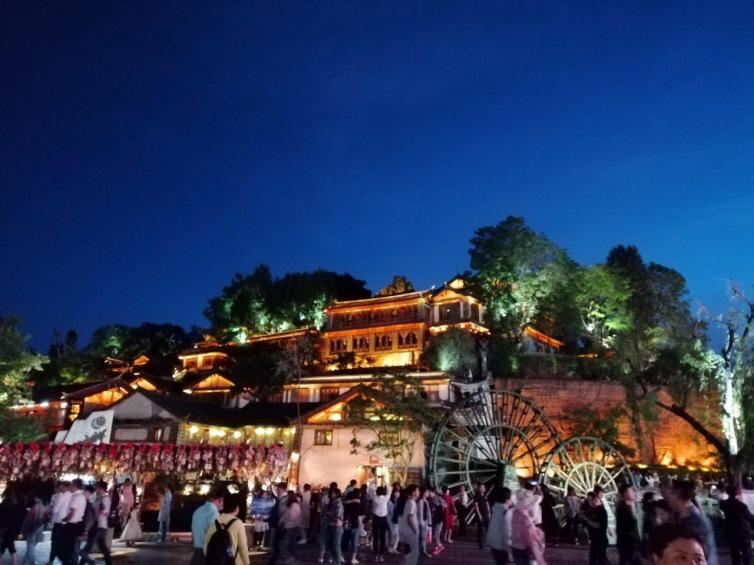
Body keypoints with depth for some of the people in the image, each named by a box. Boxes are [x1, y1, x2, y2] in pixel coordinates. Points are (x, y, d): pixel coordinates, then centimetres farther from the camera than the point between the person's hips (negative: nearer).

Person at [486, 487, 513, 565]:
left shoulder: (494, 509, 5)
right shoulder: (506, 512, -19)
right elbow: (506, 531, -20)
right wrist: (508, 547, -13)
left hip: (492, 542, 8)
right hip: (500, 544, -8)